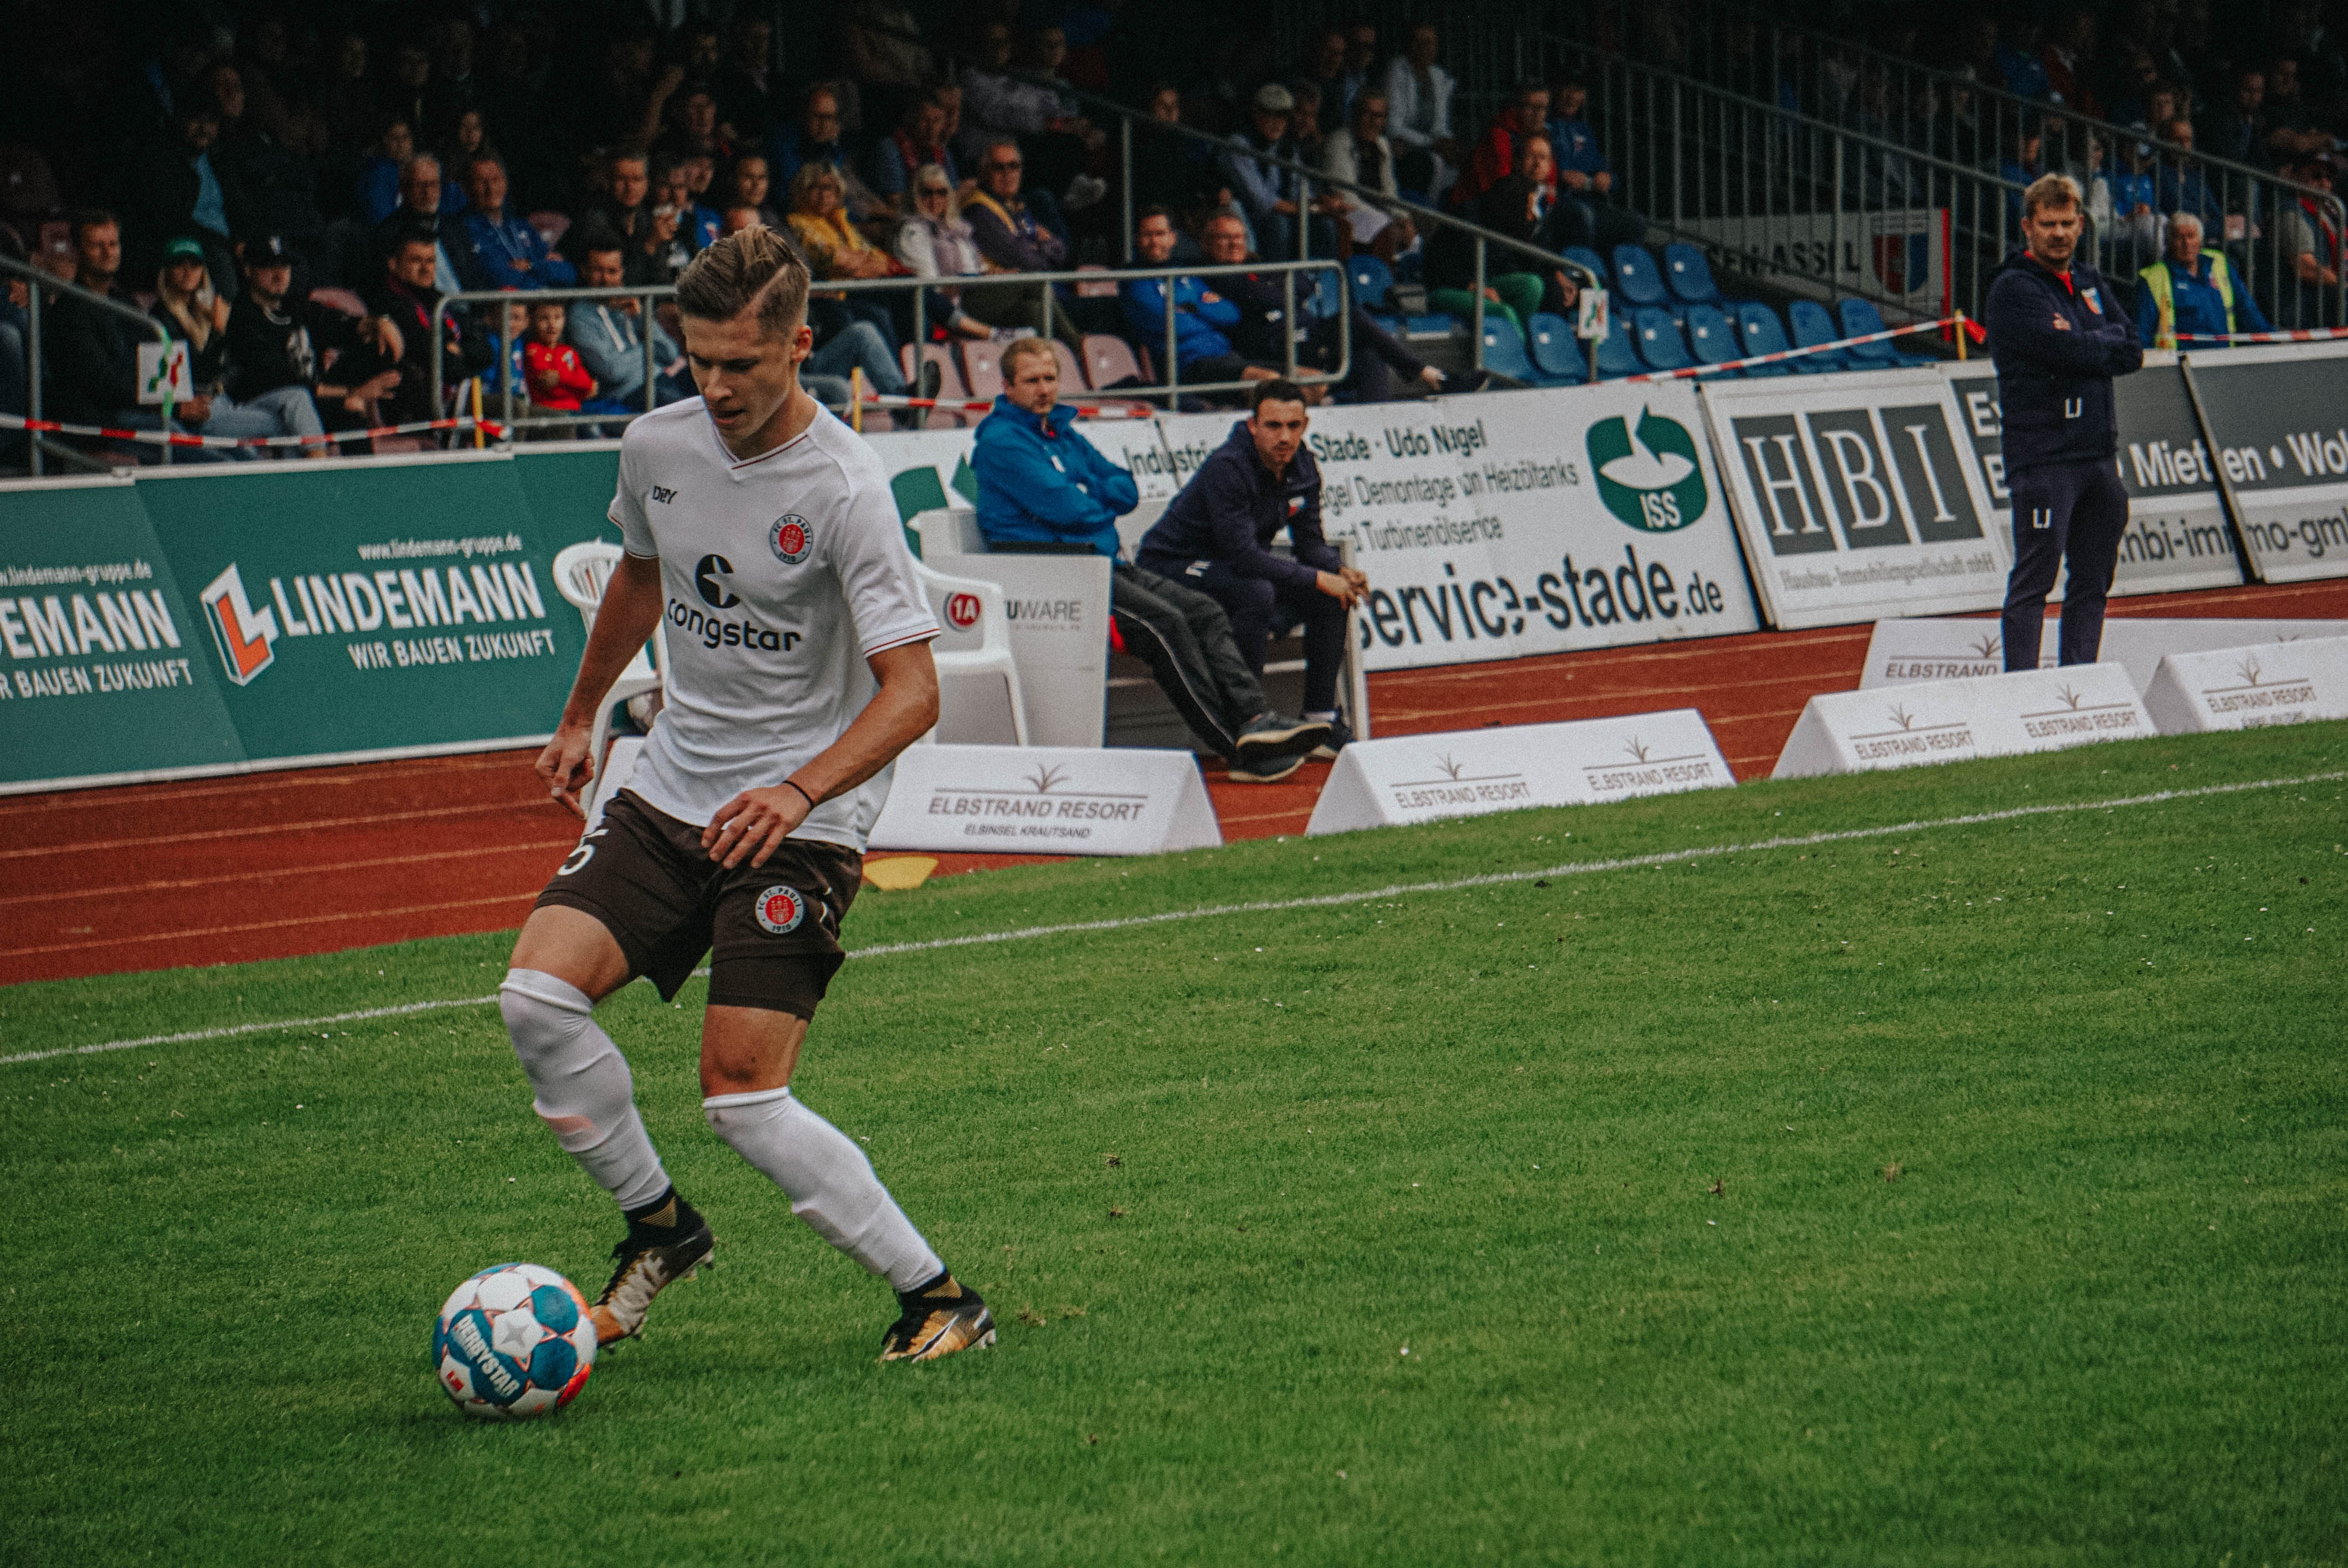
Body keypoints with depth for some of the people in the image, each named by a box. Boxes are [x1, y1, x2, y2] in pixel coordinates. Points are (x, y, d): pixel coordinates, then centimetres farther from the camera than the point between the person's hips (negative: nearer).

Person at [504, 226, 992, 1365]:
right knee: (537, 994, -13)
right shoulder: (658, 446, 1)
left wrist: (801, 790, -34)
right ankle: (658, 1225, 8)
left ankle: (938, 1299, -1)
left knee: (742, 1095, -14)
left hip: (801, 821, -6)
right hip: (670, 793, 6)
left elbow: (912, 691, -21)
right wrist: (580, 717, 32)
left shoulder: (841, 487, -19)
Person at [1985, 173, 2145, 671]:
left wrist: (2082, 343, -8)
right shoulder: (2013, 290, -6)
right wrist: (2108, 345, -2)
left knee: (2093, 581, 10)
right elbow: (2064, 351, -18)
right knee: (2034, 580, -8)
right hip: (2043, 456, -8)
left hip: (2098, 454, 8)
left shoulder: (2090, 282, 17)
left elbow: (2132, 351, 6)